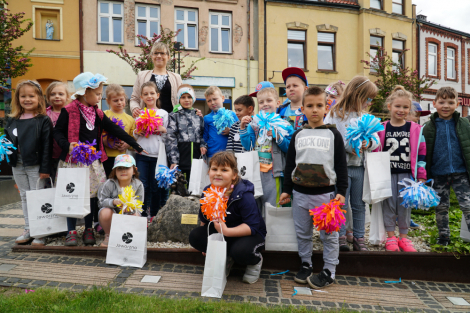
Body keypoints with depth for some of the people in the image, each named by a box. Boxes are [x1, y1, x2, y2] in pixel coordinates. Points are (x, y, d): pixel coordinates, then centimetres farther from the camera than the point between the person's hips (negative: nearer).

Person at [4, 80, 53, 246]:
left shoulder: (43, 120, -7)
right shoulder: (12, 120, 8)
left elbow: (47, 146, -11)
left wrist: (45, 168, -14)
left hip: (35, 165, -6)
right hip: (17, 166, 6)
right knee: (24, 197, 15)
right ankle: (28, 229, 27)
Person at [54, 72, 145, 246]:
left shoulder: (98, 113, 9)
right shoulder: (69, 111, -6)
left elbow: (115, 130, 9)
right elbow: (58, 132, -4)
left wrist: (136, 146, 8)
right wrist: (67, 145, -24)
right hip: (73, 160, -4)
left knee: (91, 195, 9)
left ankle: (89, 230, 23)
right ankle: (71, 231, 17)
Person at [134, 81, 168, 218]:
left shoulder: (163, 113, 6)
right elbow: (134, 137, 15)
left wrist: (164, 130, -13)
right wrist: (136, 132, -5)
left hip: (158, 155, -1)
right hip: (142, 154, 1)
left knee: (156, 186, 4)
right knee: (142, 186, 2)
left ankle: (155, 215, 18)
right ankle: (143, 214, 14)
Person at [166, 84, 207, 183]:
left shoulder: (199, 117, 15)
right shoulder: (174, 116, 3)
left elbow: (203, 134, 20)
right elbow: (170, 139, -5)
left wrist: (203, 145, -2)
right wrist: (174, 160, -13)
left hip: (196, 156, 3)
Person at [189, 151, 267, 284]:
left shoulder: (243, 195, -25)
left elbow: (252, 226, -29)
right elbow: (204, 219, 8)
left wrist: (226, 231, -38)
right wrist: (205, 241, 1)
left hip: (249, 234, -5)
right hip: (219, 231, 6)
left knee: (239, 251, -37)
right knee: (194, 236, -15)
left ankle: (256, 261, 4)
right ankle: (225, 259, 7)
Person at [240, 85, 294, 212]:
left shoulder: (283, 124, -2)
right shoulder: (254, 123, 9)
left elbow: (289, 148, -9)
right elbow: (247, 146, 4)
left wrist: (277, 136, -20)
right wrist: (242, 128, -4)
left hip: (272, 172, -4)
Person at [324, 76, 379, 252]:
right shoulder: (335, 114, -5)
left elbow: (376, 140, 10)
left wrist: (369, 144, -12)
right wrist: (348, 147, -19)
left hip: (360, 166, 5)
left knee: (359, 205, 11)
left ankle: (358, 237, 23)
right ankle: (341, 237, 17)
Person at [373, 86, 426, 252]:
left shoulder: (416, 129, 2)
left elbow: (421, 153, 3)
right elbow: (375, 151, 4)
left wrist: (421, 176, 1)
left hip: (407, 174, 1)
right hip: (387, 174, 0)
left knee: (405, 204, 8)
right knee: (389, 204, 5)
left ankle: (403, 237, 23)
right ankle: (391, 237, 19)